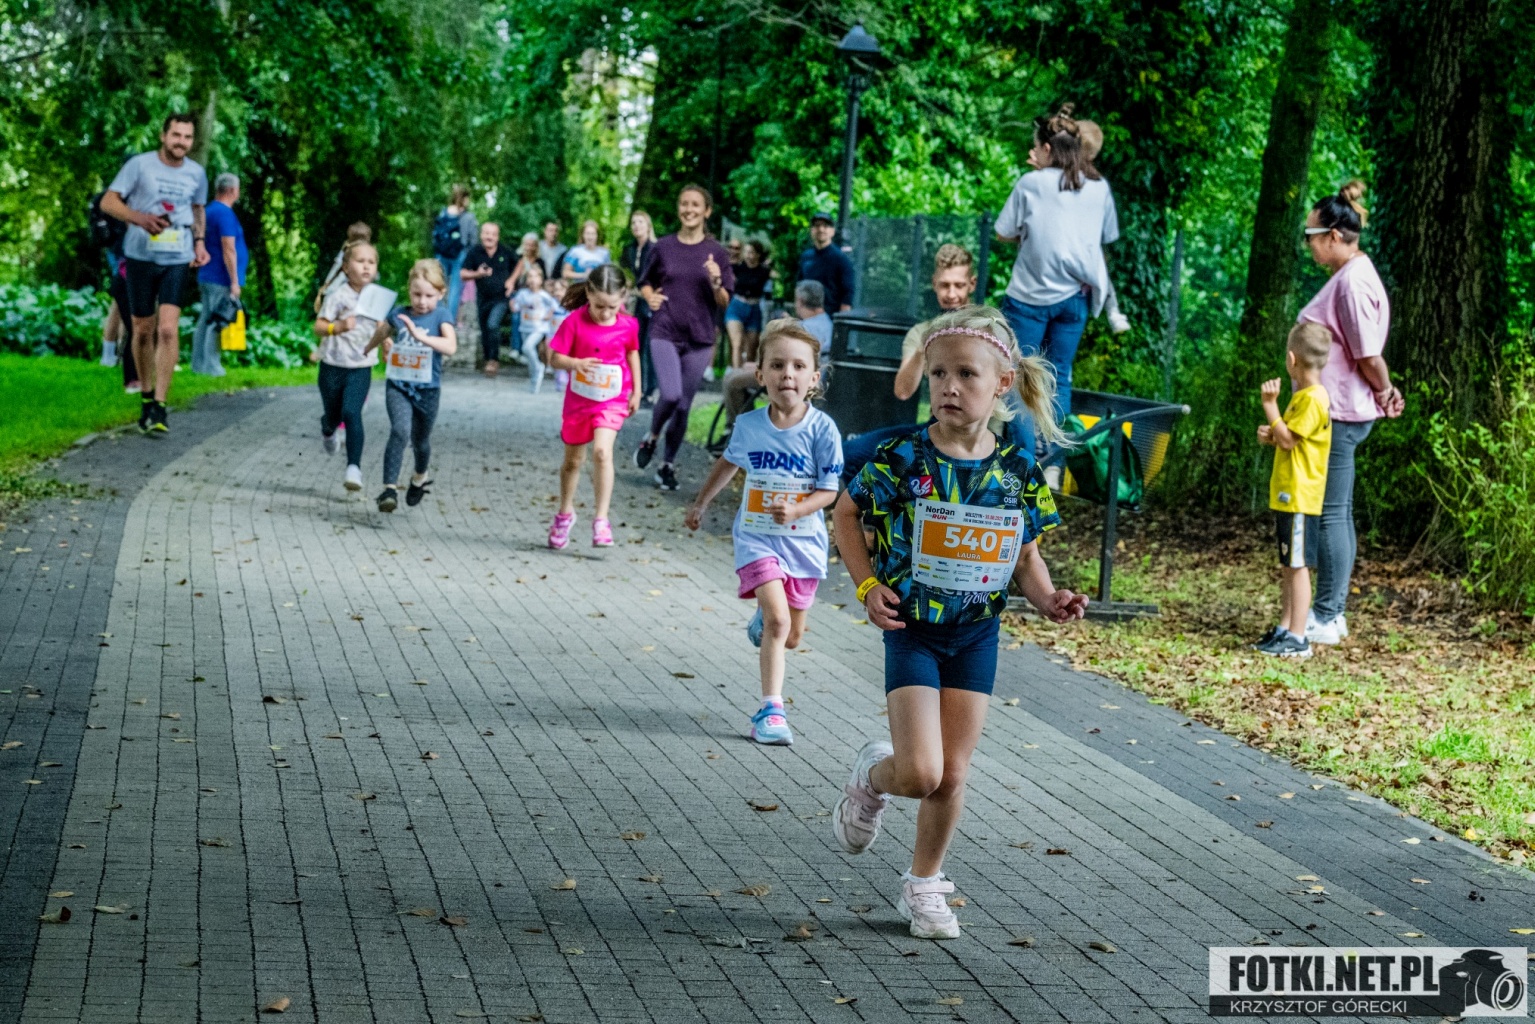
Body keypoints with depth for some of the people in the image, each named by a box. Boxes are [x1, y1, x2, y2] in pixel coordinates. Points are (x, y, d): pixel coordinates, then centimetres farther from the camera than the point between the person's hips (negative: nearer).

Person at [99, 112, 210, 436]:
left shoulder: (196, 173, 4)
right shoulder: (140, 165, -6)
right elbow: (108, 201, -7)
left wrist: (199, 242, 7)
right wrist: (140, 218, -24)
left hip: (177, 260, 1)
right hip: (141, 256, -1)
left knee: (168, 329, -15)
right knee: (143, 331, 9)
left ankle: (160, 406, -14)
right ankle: (147, 396, 27)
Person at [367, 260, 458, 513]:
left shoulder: (440, 315, -9)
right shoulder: (398, 314, -1)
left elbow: (450, 346, -27)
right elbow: (381, 331, 22)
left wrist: (420, 335, -38)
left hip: (427, 390, 0)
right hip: (398, 386, 0)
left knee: (420, 440, 18)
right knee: (400, 431, -24)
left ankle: (420, 476, 49)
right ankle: (390, 488, -26)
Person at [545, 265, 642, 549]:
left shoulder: (628, 325, -9)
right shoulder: (575, 322, -15)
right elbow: (555, 358, -12)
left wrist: (636, 391, 12)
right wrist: (577, 363, -32)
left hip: (612, 400, -1)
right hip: (579, 398, 1)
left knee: (602, 451, -22)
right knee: (573, 460, 16)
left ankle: (601, 520, -17)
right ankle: (565, 513, 39)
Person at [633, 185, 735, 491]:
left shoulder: (717, 253, 2)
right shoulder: (664, 247, 3)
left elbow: (725, 303, 2)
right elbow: (646, 282, 17)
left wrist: (715, 282, -18)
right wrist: (650, 297, -4)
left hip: (699, 339, 1)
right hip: (665, 333, -1)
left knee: (683, 406, 5)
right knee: (671, 395, -19)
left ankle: (668, 465, 21)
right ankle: (651, 438, 11)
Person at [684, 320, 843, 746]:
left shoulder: (822, 429, -13)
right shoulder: (748, 425, -6)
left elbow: (829, 490, -10)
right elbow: (728, 463, 16)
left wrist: (796, 510, -28)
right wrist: (700, 504, 26)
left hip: (803, 539, 1)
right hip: (757, 536, -1)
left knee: (792, 636, 13)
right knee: (778, 620, -19)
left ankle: (762, 623, 49)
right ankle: (771, 709, -12)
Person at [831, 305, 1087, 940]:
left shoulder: (1019, 471, -5)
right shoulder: (903, 459, -14)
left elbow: (1025, 554, 9)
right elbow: (846, 514, 0)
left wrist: (1048, 599, -9)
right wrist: (868, 585, -10)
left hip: (977, 634, 3)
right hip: (912, 629, -3)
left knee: (953, 773, 8)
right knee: (920, 773, -12)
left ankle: (924, 887, 27)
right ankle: (871, 777, 24)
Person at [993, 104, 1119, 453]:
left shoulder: (1032, 184, -8)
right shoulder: (1099, 187, 4)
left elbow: (1004, 233, -4)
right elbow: (1107, 236, 14)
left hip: (1031, 294, -4)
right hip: (1076, 294, 4)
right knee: (1059, 376, 11)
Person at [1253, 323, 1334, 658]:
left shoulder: (1312, 399, -17)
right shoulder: (1302, 396, 15)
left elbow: (1289, 440, -20)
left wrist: (1270, 404, -16)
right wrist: (1270, 435, 7)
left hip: (1300, 499, -10)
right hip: (1287, 496, 10)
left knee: (1297, 567, -7)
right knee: (1289, 567, 14)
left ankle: (1297, 639, -4)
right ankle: (1284, 630, 21)